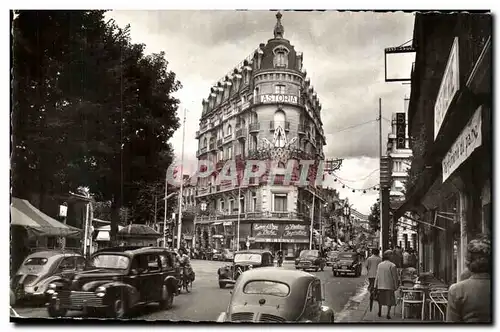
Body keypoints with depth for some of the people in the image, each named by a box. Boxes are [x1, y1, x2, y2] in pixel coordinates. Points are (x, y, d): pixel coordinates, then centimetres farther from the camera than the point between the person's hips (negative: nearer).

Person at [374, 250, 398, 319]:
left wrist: (376, 286, 5)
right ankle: (388, 313, -3)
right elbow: (395, 277, -10)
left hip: (380, 285, 4)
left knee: (381, 299, 20)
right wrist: (396, 286, -2)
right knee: (389, 300, 5)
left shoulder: (379, 265, 3)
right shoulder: (392, 265, -10)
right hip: (389, 285, -4)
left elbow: (377, 276, 3)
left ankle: (380, 312, 26)